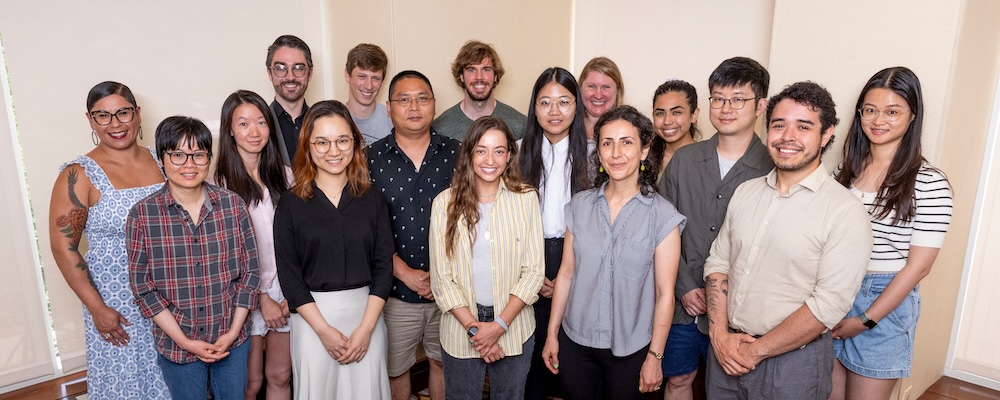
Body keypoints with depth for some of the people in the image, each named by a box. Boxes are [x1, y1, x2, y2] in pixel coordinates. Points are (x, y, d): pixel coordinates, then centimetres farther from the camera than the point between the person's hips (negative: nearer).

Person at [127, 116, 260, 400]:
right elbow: (142, 287, -6)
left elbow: (250, 271, -3)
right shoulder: (142, 215, -10)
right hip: (177, 345, -1)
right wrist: (184, 341, -10)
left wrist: (233, 332, -7)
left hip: (232, 339, 1)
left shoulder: (233, 205, -7)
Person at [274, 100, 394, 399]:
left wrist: (366, 328, -9)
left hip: (366, 311, 1)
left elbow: (383, 265, -1)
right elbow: (289, 274, -5)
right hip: (311, 316, -1)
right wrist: (324, 330, -10)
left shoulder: (372, 199, 1)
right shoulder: (291, 204, -2)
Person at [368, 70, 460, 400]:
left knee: (443, 361, 18)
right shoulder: (372, 159, -3)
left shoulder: (456, 153, 0)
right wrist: (406, 273, -12)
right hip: (396, 289, 0)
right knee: (395, 369, 15)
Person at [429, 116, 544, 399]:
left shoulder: (526, 199, -6)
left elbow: (533, 271, -6)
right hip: (461, 326, 0)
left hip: (514, 325, 0)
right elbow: (441, 278, -5)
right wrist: (474, 327, -11)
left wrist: (499, 325, -13)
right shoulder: (445, 203, -6)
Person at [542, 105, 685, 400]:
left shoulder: (662, 216, -10)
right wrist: (552, 334, 5)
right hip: (574, 342, 3)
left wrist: (654, 356, -5)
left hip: (630, 349, -2)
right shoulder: (580, 205, -1)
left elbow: (665, 293, -7)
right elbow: (566, 273, 2)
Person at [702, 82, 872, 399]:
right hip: (726, 351, 5)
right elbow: (718, 262, 3)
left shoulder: (846, 212, -14)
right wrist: (720, 334, -7)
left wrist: (756, 351, -14)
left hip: (792, 360, -4)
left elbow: (829, 305, -18)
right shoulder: (746, 191, 2)